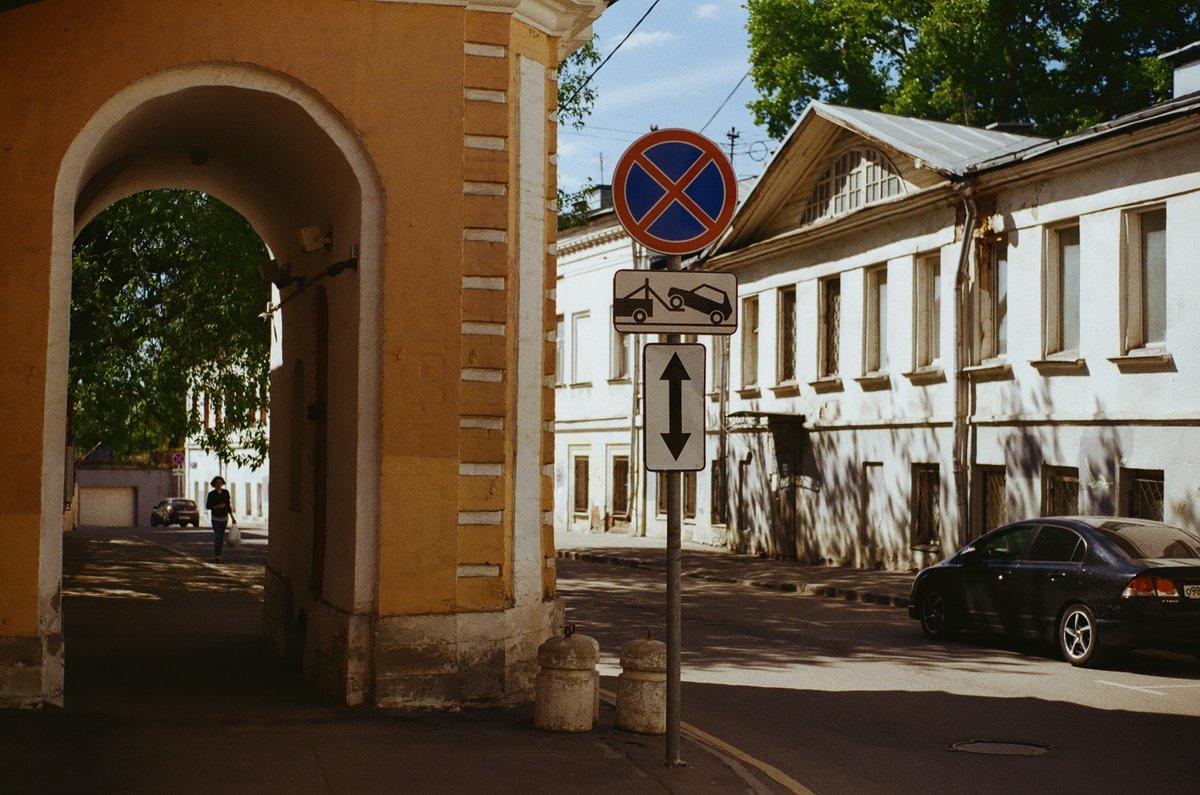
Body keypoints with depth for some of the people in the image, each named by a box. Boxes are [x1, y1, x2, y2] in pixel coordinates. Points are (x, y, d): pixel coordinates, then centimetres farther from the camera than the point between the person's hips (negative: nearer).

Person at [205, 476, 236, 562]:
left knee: (221, 537, 6)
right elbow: (208, 506, -3)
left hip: (224, 517, 4)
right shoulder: (211, 494, -5)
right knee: (217, 536, -15)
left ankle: (217, 555, 17)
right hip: (215, 518, -4)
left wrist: (232, 517, 9)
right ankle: (217, 555, -18)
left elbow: (228, 505, 10)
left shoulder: (226, 493, 4)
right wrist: (217, 506, -18)